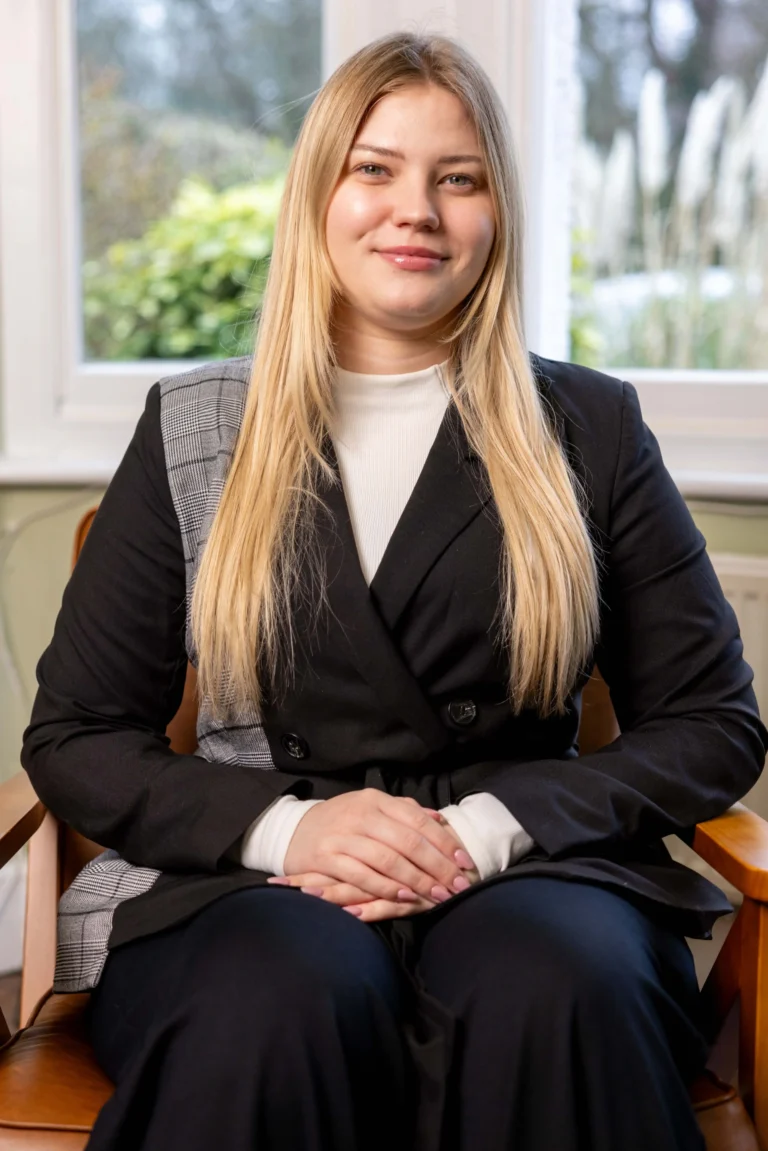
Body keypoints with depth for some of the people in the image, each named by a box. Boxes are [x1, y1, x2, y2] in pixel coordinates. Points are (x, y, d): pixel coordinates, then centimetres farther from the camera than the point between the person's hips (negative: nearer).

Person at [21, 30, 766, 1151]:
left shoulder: (591, 428, 11)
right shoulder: (191, 428, 11)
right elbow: (74, 736, 8)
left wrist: (488, 830, -11)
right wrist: (283, 826, -12)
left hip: (523, 877, 1)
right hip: (246, 883, 0)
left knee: (558, 985, -34)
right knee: (290, 998, -36)